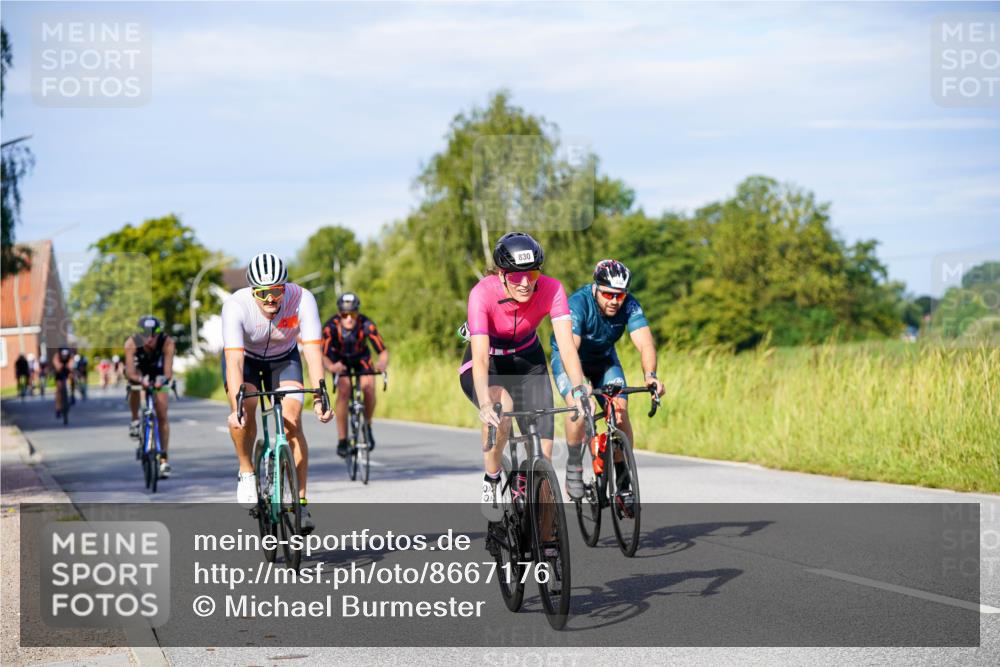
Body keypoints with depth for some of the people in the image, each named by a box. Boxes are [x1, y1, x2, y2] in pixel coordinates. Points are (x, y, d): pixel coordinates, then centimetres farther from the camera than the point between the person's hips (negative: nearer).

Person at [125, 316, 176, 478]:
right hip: (139, 370, 1)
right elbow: (130, 372, -43)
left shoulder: (167, 343, -36)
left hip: (158, 375, -1)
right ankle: (135, 421, -3)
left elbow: (168, 372, -42)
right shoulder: (132, 343, -36)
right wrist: (140, 380, -64)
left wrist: (163, 379, -65)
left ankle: (164, 460, -1)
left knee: (162, 415, -8)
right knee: (135, 385, -32)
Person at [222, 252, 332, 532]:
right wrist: (237, 407, -53)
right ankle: (246, 472, -5)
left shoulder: (302, 299, -32)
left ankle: (301, 503, -11)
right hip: (245, 357, -1)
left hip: (284, 358, 1)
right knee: (244, 410, -29)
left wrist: (319, 398, -47)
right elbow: (234, 360, -41)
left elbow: (313, 351, -35)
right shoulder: (236, 306, -34)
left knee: (292, 422, -18)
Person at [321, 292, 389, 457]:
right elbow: (324, 355, -40)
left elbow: (383, 351, -36)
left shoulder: (366, 325, -33)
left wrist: (382, 363, -59)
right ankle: (342, 440, -14)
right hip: (340, 359, -1)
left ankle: (367, 426, 5)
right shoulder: (331, 326, -34)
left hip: (361, 357, 1)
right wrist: (331, 367, -63)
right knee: (343, 391, -23)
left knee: (369, 388, -22)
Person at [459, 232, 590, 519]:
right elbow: (480, 357, -39)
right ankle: (491, 482, -14)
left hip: (527, 361, 3)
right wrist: (485, 404, -54)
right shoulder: (483, 293, -31)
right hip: (488, 364, -3)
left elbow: (566, 343, -33)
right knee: (501, 406, -37)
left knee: (543, 452, -10)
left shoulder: (551, 290, -25)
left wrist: (578, 390, -48)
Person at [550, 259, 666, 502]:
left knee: (620, 412, -15)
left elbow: (645, 343, -35)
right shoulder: (578, 304, -35)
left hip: (604, 359, 3)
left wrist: (649, 375, -55)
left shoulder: (630, 306, -25)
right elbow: (568, 348, -47)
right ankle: (573, 467, -9)